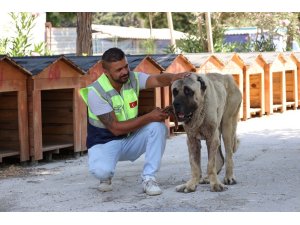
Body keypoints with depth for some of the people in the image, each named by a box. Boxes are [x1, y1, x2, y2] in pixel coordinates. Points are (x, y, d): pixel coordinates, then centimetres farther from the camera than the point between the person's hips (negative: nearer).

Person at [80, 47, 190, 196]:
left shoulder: (133, 79, -9)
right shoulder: (96, 92, -23)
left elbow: (157, 80, -27)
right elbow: (116, 128, -26)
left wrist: (174, 77, -51)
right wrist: (149, 117, -29)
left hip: (131, 139, 5)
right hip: (105, 143, -5)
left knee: (158, 126, -23)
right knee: (101, 170, -36)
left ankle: (149, 178, -16)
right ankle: (106, 176, 4)